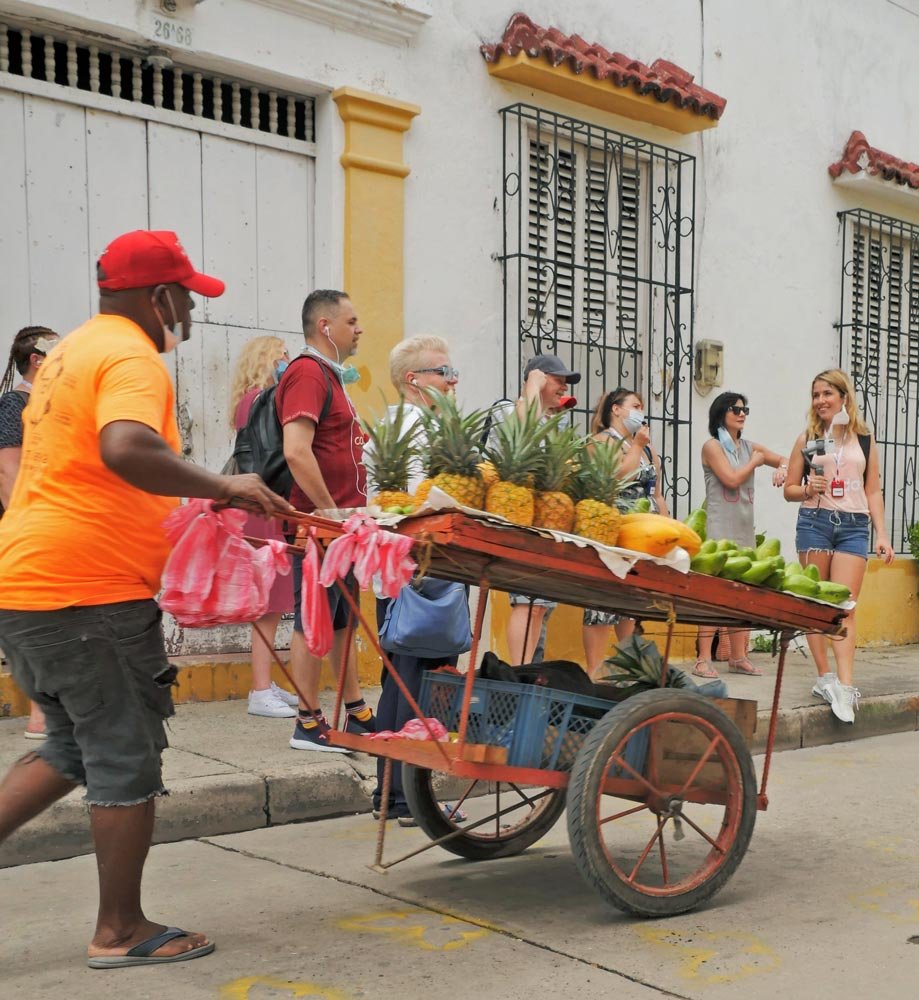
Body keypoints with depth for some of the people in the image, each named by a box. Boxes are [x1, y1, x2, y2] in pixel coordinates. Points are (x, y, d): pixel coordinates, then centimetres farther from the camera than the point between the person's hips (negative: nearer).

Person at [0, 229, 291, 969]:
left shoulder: (73, 352, 19)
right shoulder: (133, 359, -13)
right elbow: (126, 449, -34)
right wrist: (223, 488, -23)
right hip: (89, 590, -10)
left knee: (75, 748, 21)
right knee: (127, 756, 3)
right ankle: (121, 931, 15)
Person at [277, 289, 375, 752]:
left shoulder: (330, 375, 18)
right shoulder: (307, 373, -14)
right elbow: (296, 451, -25)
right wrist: (330, 512, -22)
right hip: (320, 522, -10)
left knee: (343, 618, 15)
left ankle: (356, 713, 24)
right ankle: (309, 725, 5)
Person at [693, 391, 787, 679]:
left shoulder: (749, 447, 16)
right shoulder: (712, 446, -2)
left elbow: (785, 460, 21)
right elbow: (732, 479, -14)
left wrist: (781, 468, -2)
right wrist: (755, 461, 0)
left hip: (745, 529, 7)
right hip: (720, 528, -7)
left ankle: (738, 657, 13)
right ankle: (703, 659, -9)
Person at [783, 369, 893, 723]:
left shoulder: (865, 439, 9)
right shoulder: (807, 439, 7)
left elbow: (873, 491, 10)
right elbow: (789, 489, 10)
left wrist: (882, 534, 3)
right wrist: (808, 489, -11)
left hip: (854, 525, 0)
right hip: (814, 521, 0)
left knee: (845, 606, -8)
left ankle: (845, 686, -12)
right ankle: (825, 677, 10)